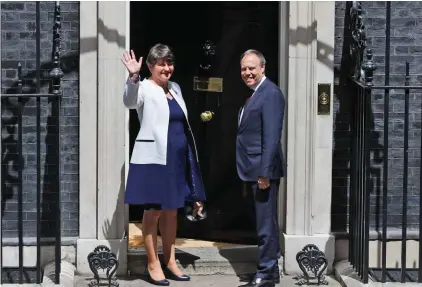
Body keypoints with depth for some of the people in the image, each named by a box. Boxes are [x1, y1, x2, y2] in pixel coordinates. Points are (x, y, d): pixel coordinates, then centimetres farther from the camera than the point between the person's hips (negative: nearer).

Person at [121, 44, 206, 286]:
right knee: (154, 211, -1)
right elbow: (130, 102, -30)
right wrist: (133, 77, -45)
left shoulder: (175, 88, 15)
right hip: (154, 158, -7)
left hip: (178, 158, 7)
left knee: (172, 210, 13)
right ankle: (153, 265, 9)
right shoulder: (145, 88, -7)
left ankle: (169, 261, 23)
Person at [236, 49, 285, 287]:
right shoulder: (255, 93, 17)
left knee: (266, 224, -3)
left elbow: (272, 137, -20)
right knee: (265, 222, 16)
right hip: (253, 170, 10)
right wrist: (249, 173, 16)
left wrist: (264, 172, -23)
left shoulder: (270, 93, -13)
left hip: (263, 170, -10)